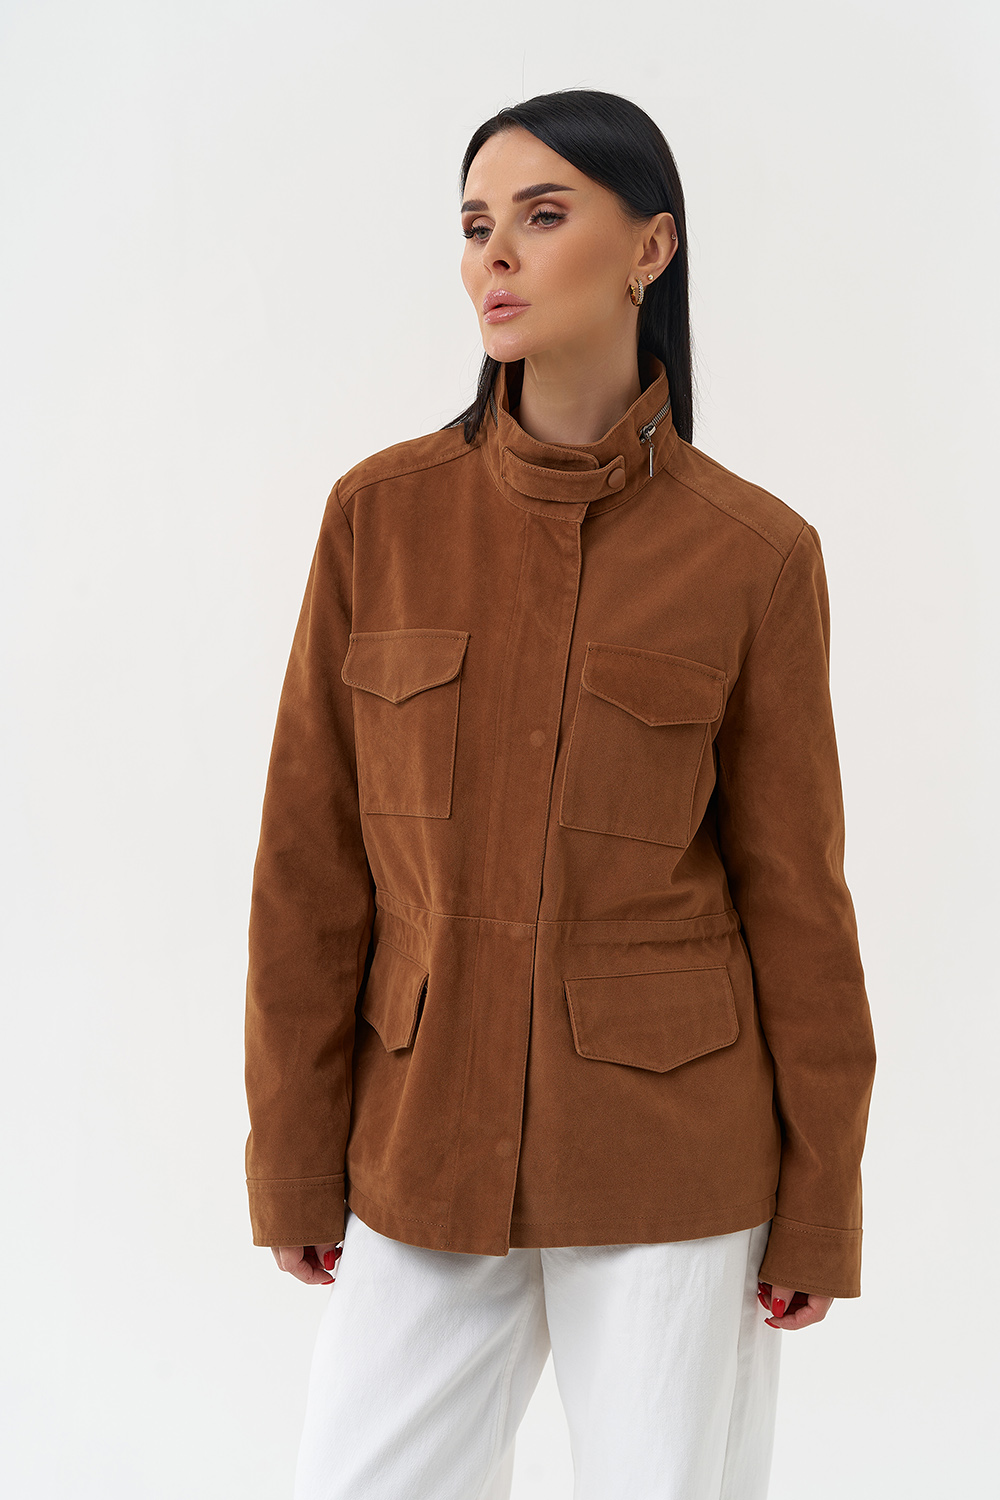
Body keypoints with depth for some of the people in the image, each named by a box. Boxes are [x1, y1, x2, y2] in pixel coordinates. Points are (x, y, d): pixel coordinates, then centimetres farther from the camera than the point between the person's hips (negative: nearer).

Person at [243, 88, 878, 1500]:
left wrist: (818, 1209, -1)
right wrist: (292, 1157, 1)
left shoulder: (754, 554, -6)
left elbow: (791, 885, -2)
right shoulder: (382, 513, -2)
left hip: (672, 1148, -2)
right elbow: (313, 859, 0)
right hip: (429, 1146, 2)